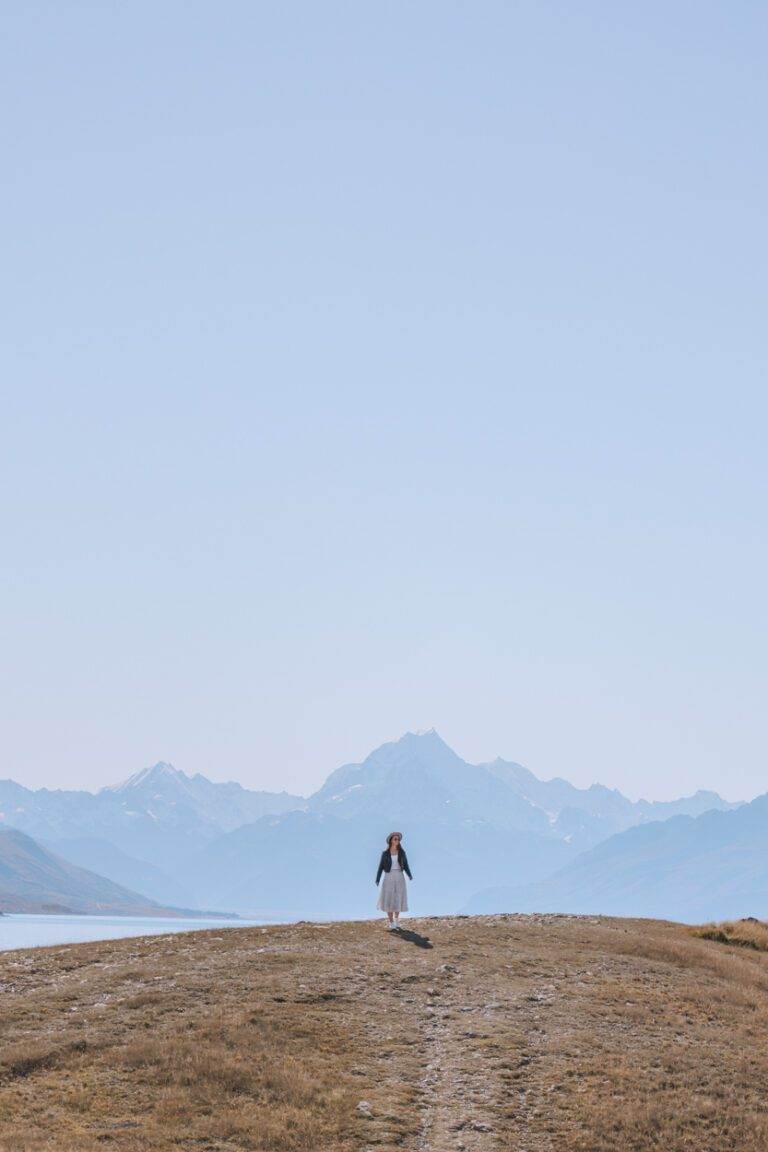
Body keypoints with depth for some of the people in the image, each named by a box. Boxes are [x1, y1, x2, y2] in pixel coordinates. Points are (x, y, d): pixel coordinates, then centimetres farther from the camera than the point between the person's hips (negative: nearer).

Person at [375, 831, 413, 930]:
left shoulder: (402, 852, 4)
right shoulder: (385, 853, -1)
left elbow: (406, 866, 6)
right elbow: (381, 867, 1)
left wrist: (410, 876, -9)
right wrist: (377, 880, -6)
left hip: (399, 878, 2)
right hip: (389, 878, -2)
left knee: (398, 900, 6)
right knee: (389, 900, -4)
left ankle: (396, 921, 26)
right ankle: (391, 924, 3)